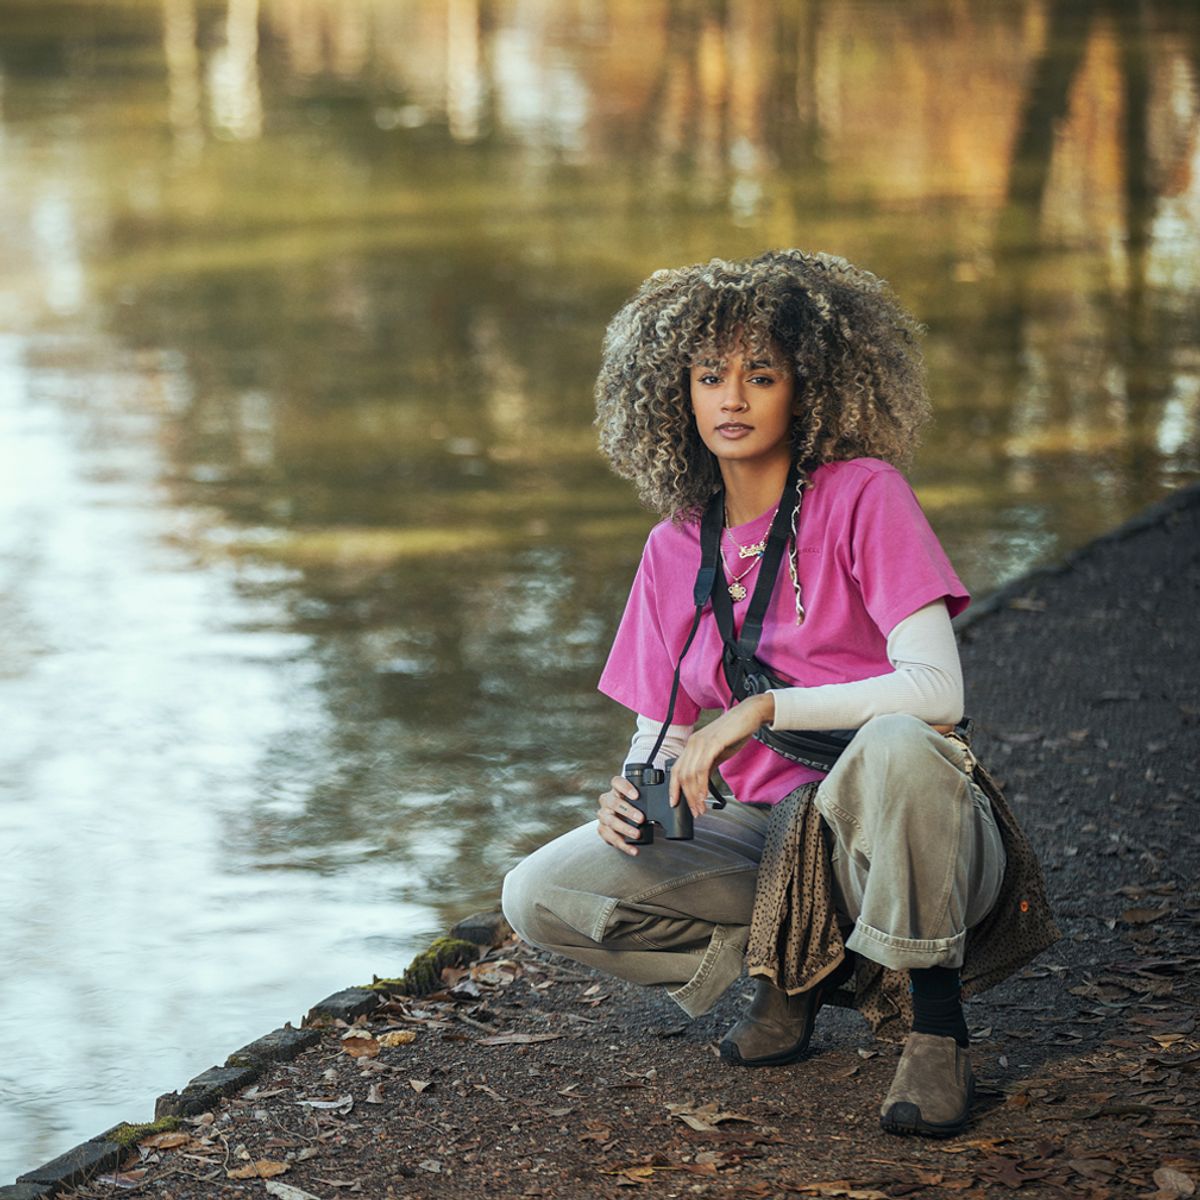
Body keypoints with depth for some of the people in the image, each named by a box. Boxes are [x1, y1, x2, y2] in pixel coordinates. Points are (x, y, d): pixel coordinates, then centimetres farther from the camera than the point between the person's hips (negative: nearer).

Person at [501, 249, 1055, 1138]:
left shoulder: (864, 496, -9)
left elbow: (936, 690, -19)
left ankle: (938, 1027, -18)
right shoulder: (675, 549, 8)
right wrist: (633, 791, -13)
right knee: (541, 897, -15)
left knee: (898, 745, -40)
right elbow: (659, 731, 11)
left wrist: (760, 709, -26)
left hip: (904, 833, -5)